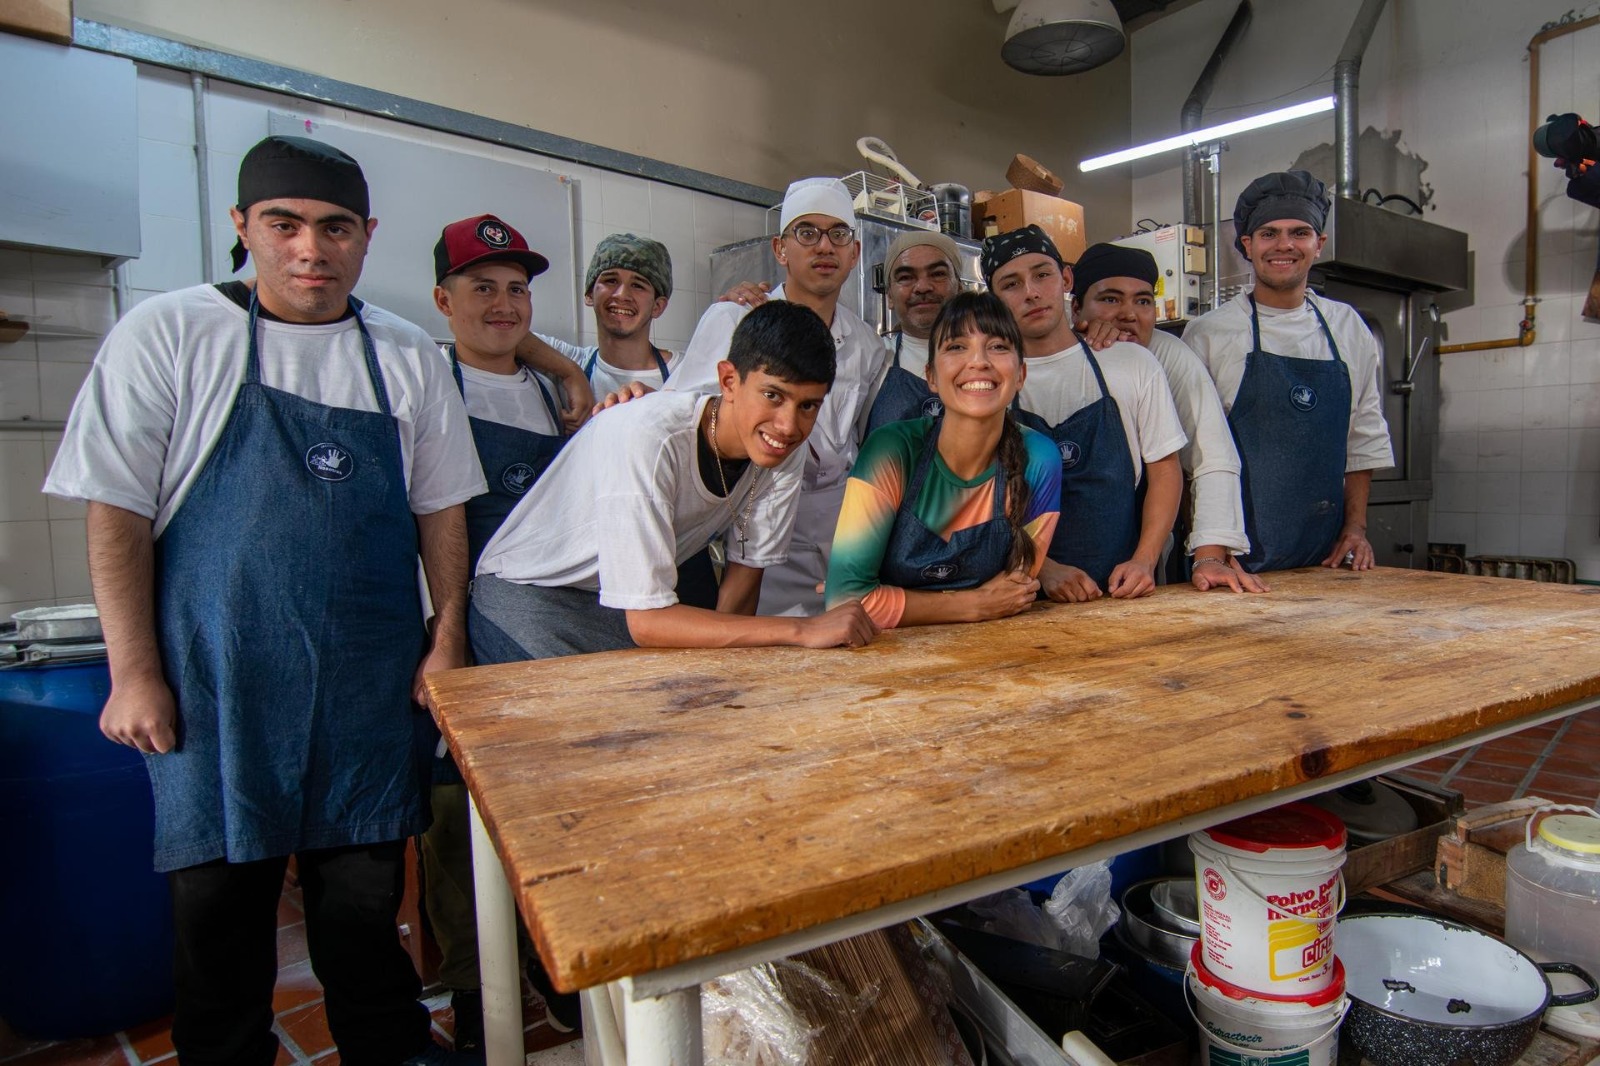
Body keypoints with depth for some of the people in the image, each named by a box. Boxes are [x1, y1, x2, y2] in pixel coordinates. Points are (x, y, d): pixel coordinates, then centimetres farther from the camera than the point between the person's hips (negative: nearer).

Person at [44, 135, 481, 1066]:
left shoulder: (409, 358, 5)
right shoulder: (168, 334, -2)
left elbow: (441, 509, 8)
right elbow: (116, 511, -3)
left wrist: (448, 638, 2)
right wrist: (134, 672, -6)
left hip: (371, 681, 2)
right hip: (217, 678, -1)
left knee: (365, 885, 13)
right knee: (221, 893, 11)